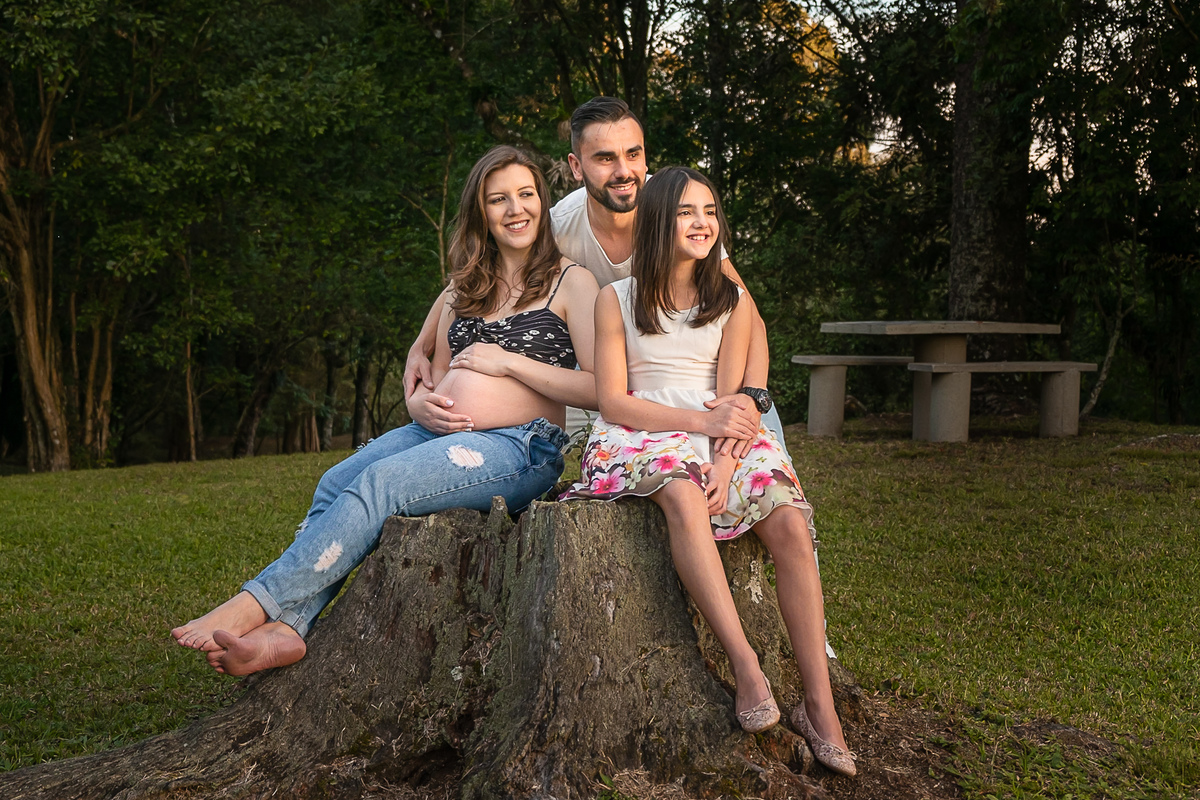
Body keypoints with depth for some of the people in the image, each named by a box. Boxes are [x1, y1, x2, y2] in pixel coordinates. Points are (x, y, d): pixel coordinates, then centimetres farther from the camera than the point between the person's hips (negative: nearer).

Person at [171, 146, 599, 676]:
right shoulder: (464, 289, 22)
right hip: (438, 433, 6)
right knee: (335, 484, -20)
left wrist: (508, 361, -9)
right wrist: (421, 403, -1)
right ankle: (286, 629, -29)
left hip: (521, 447, -6)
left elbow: (601, 388, -5)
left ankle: (256, 604, -28)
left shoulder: (570, 281, 4)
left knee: (379, 482, -28)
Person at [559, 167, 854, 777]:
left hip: (717, 440, 3)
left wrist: (724, 463, -18)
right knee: (682, 493, -38)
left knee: (790, 520, -25)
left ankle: (819, 705, -23)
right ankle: (745, 665, -38)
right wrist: (700, 420, -14)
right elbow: (613, 401, -2)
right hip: (637, 437, -2)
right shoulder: (616, 299, 7)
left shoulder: (733, 303, 13)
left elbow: (729, 400, 3)